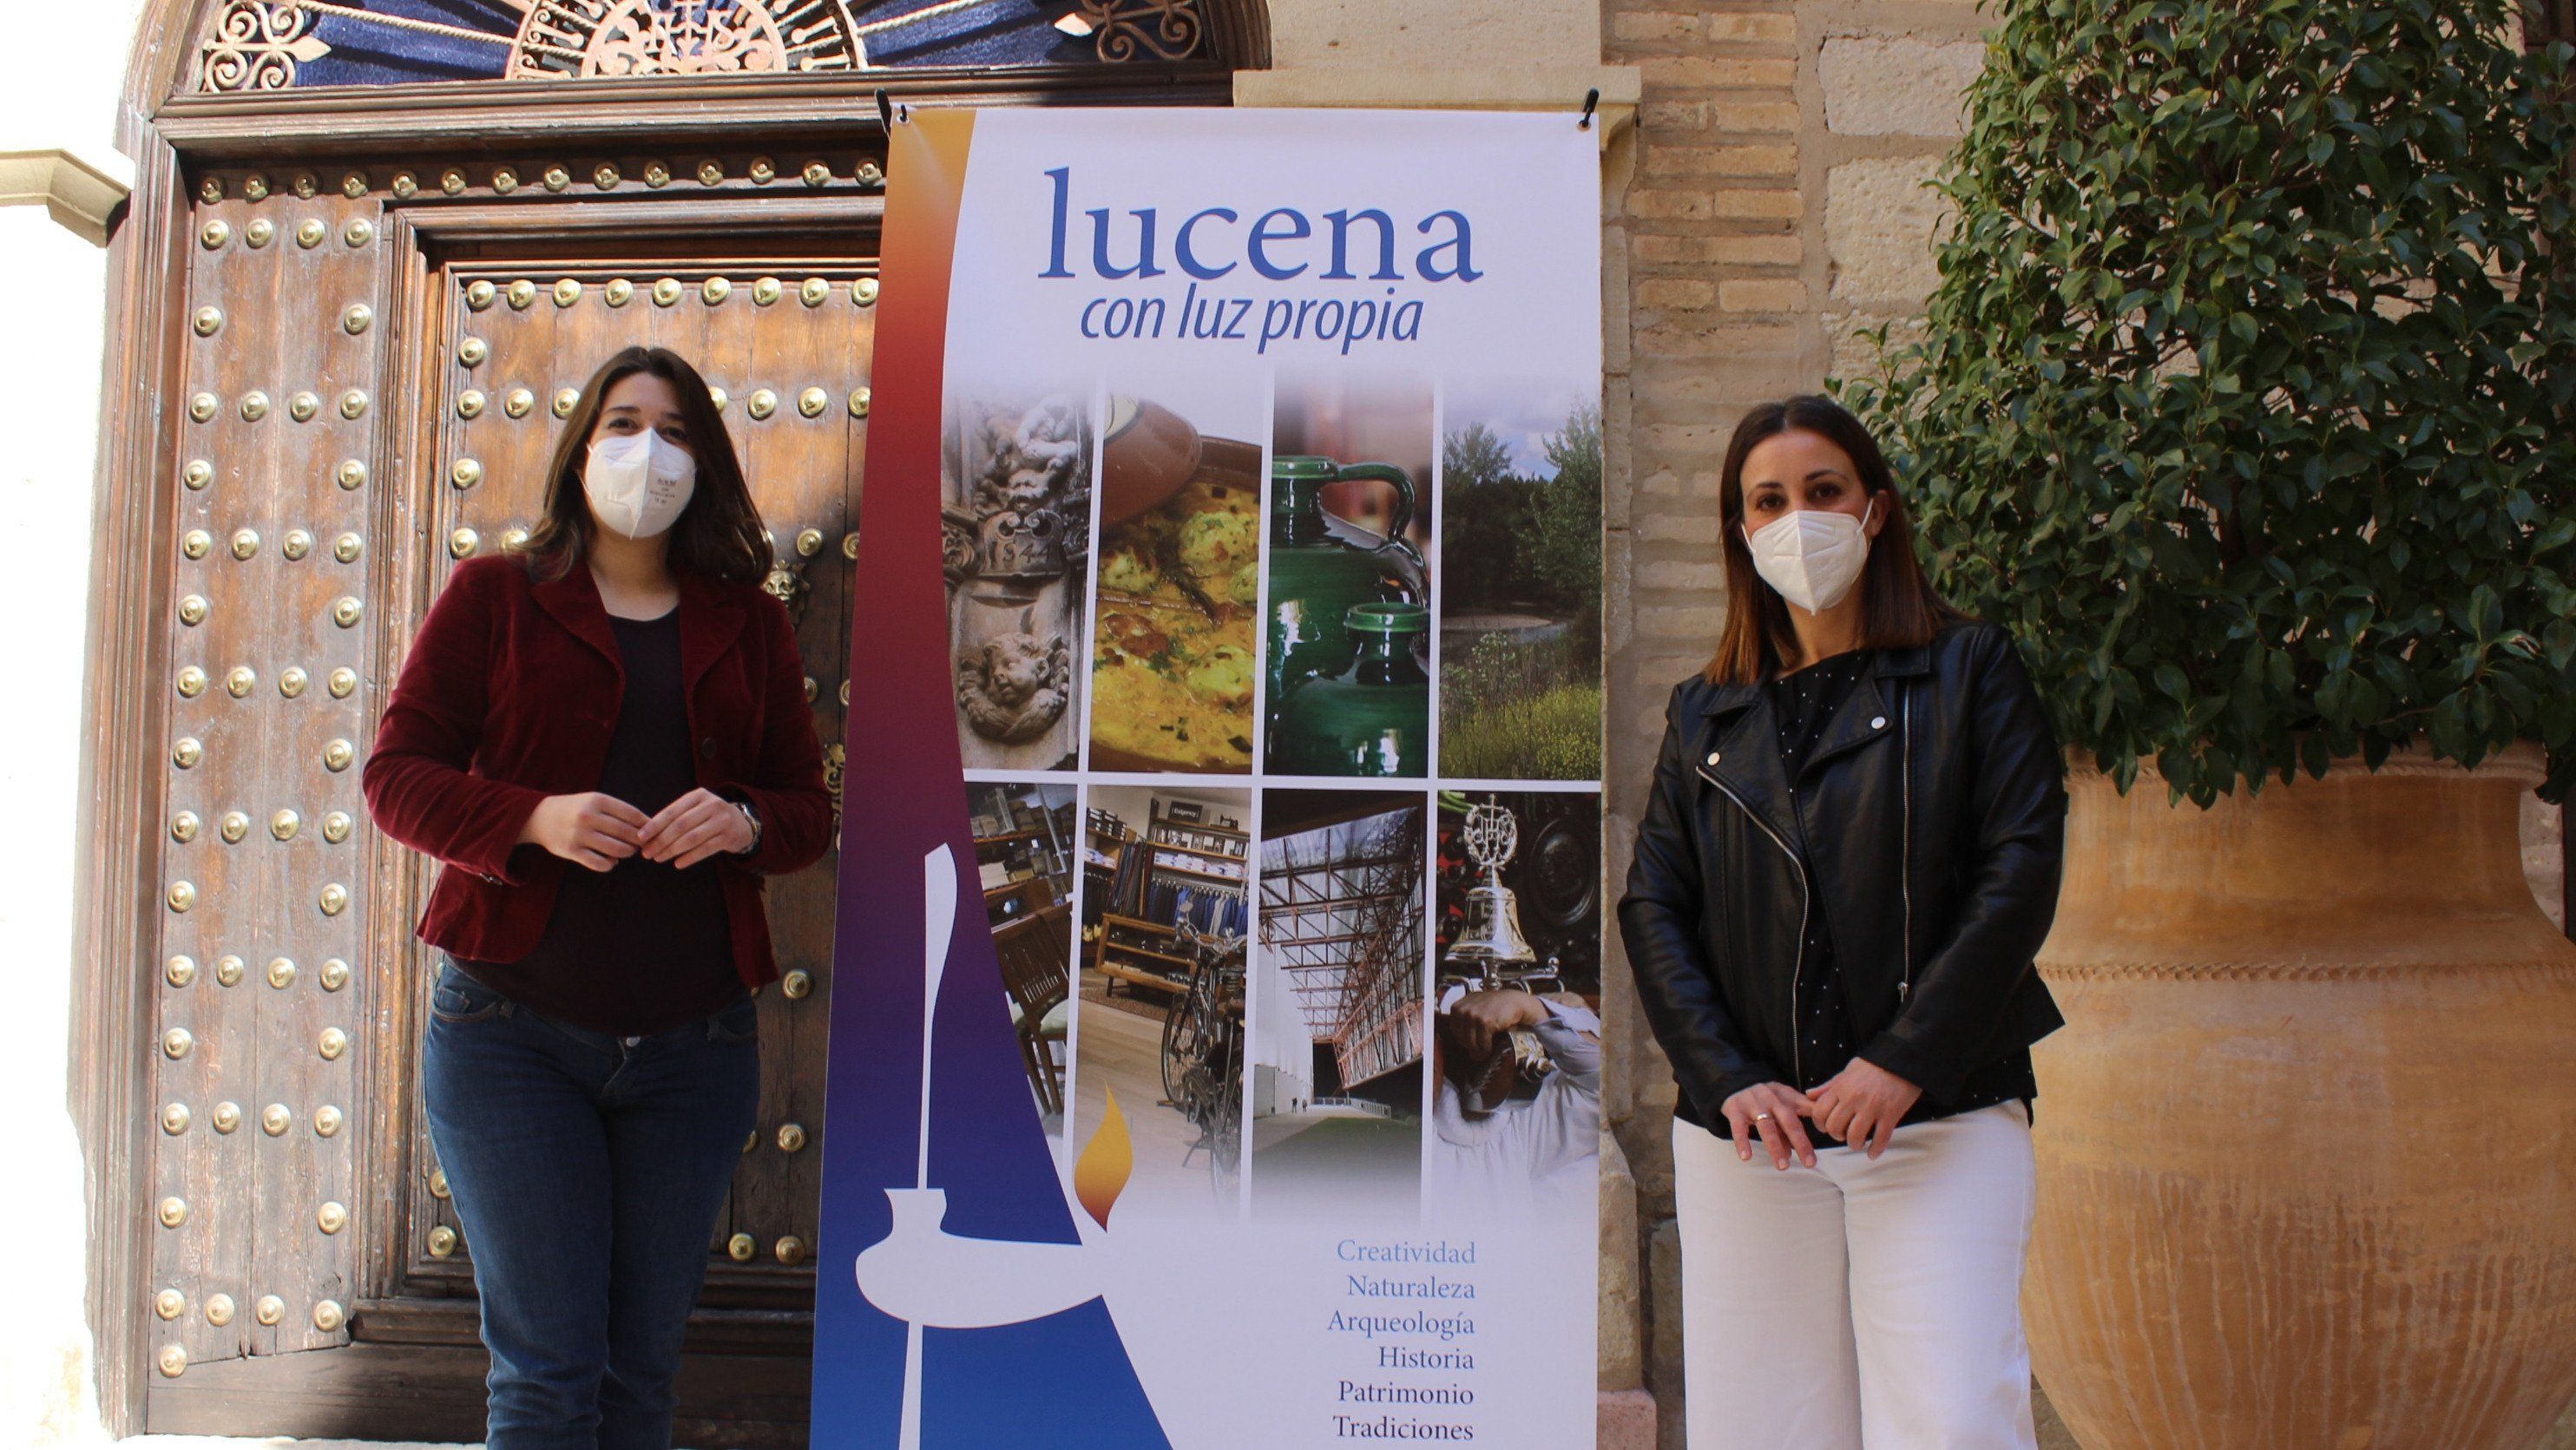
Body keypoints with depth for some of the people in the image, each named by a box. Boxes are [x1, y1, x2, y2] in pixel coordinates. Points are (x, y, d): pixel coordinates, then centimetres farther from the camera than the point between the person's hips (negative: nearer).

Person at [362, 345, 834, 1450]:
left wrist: (744, 824, -11)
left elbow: (809, 809, 12)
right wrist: (534, 820, -17)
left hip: (695, 1044, 3)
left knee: (643, 1361, 8)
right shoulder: (496, 596, 6)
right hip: (512, 1031, -2)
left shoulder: (748, 624, 12)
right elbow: (398, 776, 1)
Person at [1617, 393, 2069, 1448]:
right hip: (1746, 1133, 3)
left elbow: (2020, 871, -3)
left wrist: (1904, 1061, -12)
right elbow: (1651, 906, 7)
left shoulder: (1969, 670, 7)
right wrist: (1727, 1080, -7)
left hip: (1940, 1123, -2)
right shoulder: (1704, 714, 14)